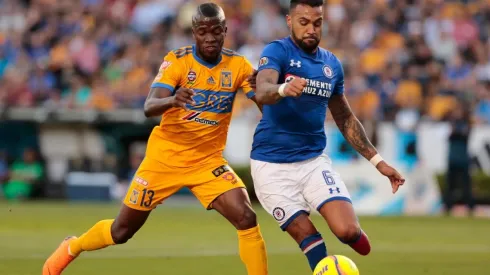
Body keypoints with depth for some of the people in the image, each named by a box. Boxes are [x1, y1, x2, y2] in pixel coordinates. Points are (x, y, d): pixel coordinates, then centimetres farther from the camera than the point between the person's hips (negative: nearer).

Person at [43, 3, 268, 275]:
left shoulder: (238, 66, -8)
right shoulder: (177, 60, -15)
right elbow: (149, 107, -26)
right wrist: (172, 100, -48)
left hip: (207, 161, 1)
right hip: (164, 157, -1)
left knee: (247, 219, -22)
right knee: (122, 231, 11)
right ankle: (71, 247, 40)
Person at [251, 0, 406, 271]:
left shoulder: (332, 64, 8)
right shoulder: (277, 52, -9)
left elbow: (346, 119, 18)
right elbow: (262, 92, -29)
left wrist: (377, 161, 13)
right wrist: (283, 89, -52)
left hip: (314, 161, 3)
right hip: (272, 166, -3)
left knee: (348, 231, -14)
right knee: (307, 235, -12)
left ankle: (354, 235, 19)